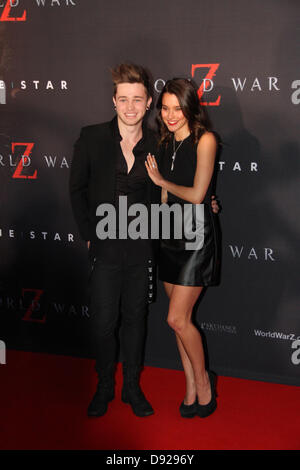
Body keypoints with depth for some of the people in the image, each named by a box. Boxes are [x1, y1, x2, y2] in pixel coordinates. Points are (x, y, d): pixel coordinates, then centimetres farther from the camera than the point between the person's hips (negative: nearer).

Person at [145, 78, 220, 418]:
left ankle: (203, 379, 15)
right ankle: (191, 388, 23)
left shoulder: (205, 140, -10)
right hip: (170, 233, 7)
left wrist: (162, 181, -2)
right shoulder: (166, 143, 10)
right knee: (180, 318, 10)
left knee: (178, 318, -8)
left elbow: (197, 195, -14)